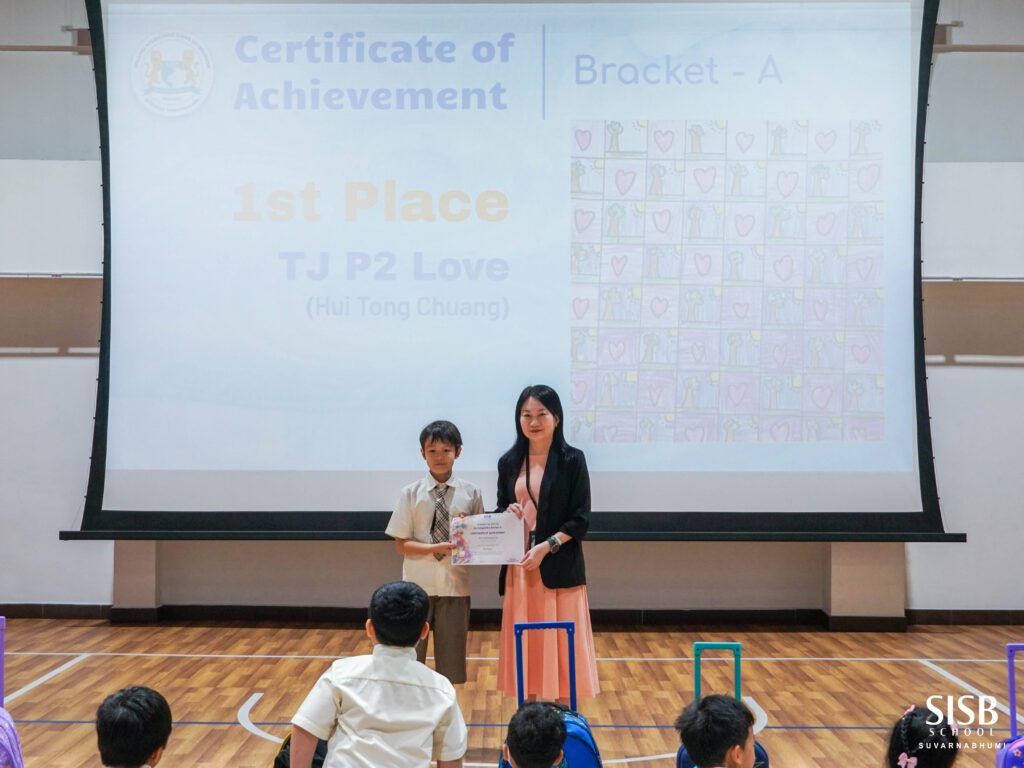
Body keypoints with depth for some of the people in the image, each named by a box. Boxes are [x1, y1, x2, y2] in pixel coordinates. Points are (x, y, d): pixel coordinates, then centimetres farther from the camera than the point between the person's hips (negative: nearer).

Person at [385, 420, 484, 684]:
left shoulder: (470, 493, -1)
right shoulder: (411, 493, -3)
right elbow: (401, 544, -3)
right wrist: (436, 548, -18)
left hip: (455, 585, 1)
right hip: (418, 585, -1)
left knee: (450, 657, 12)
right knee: (410, 654, 8)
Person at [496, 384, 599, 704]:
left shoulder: (572, 460, -3)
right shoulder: (509, 462, 8)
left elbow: (581, 520, -5)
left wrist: (546, 546, -16)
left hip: (559, 569, -3)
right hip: (519, 569, 4)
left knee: (559, 645, -1)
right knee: (524, 647, 6)